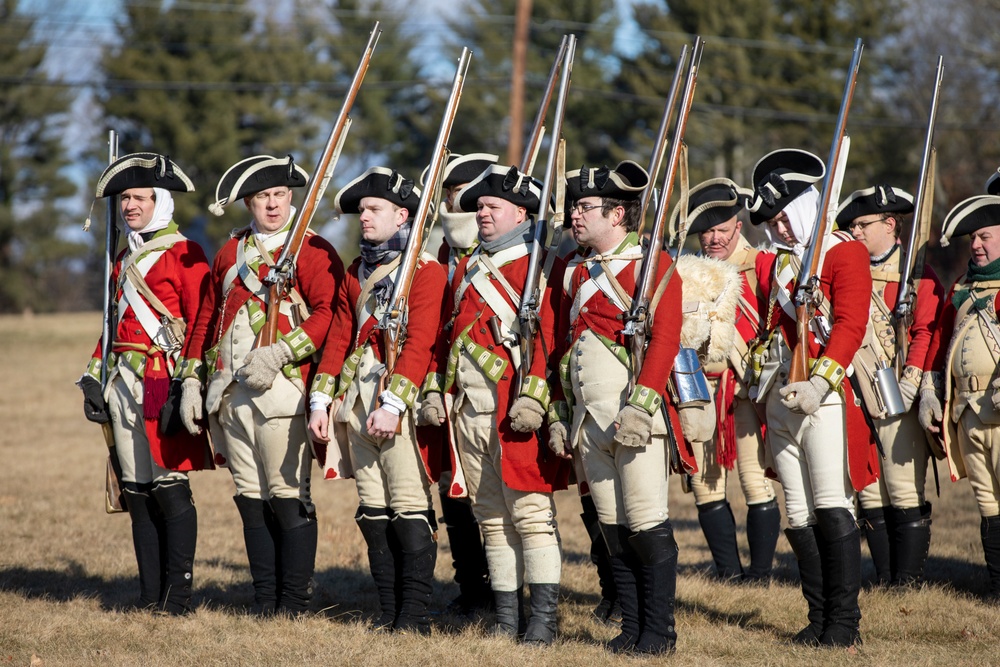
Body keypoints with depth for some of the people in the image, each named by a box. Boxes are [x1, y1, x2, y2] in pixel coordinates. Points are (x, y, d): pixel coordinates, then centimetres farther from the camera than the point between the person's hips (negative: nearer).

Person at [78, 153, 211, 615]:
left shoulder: (183, 254, -5)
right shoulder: (126, 258, 19)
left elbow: (203, 323, -10)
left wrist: (188, 385, -17)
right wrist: (95, 377, 17)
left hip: (163, 381, -8)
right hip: (124, 384, 8)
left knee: (169, 487, -7)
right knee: (136, 490, 7)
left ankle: (177, 599, -3)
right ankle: (150, 597, 12)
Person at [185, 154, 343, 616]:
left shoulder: (311, 251, -1)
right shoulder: (231, 253, 18)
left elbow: (330, 313, -13)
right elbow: (208, 319, 25)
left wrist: (277, 355, -19)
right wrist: (193, 382, 17)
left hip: (281, 390, -6)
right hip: (232, 394, 6)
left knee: (288, 497, -6)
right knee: (250, 498, 7)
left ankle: (294, 602, 0)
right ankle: (264, 599, 12)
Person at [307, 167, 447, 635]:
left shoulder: (426, 270, -5)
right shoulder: (357, 273, 18)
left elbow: (420, 343, -14)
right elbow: (339, 338, 17)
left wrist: (392, 405, -21)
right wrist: (321, 402, 8)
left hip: (402, 401, -7)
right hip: (358, 401, 7)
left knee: (409, 510, -8)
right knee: (374, 512, 7)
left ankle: (414, 617, -6)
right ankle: (389, 612, 12)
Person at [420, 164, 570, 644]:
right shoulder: (466, 269, 19)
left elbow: (547, 335, -14)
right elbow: (448, 335, 24)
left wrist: (532, 398, -22)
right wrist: (435, 388, 14)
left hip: (514, 412, -7)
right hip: (467, 411, 8)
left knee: (530, 514, -6)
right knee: (491, 519, 9)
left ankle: (542, 618, -4)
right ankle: (507, 617, 14)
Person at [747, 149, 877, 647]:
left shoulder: (845, 254, -2)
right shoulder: (775, 265, 19)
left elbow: (850, 325, -13)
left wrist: (820, 382, -23)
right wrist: (761, 381, 14)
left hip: (825, 399, -7)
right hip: (780, 401, 7)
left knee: (832, 507, -11)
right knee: (798, 515, 5)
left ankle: (845, 621, -7)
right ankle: (819, 618, 10)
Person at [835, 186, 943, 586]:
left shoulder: (917, 275, 0)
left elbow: (927, 332, -8)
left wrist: (910, 385, -17)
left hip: (899, 402, -5)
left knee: (904, 493, -7)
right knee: (869, 495, 6)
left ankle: (909, 581, -2)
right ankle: (884, 580, 11)